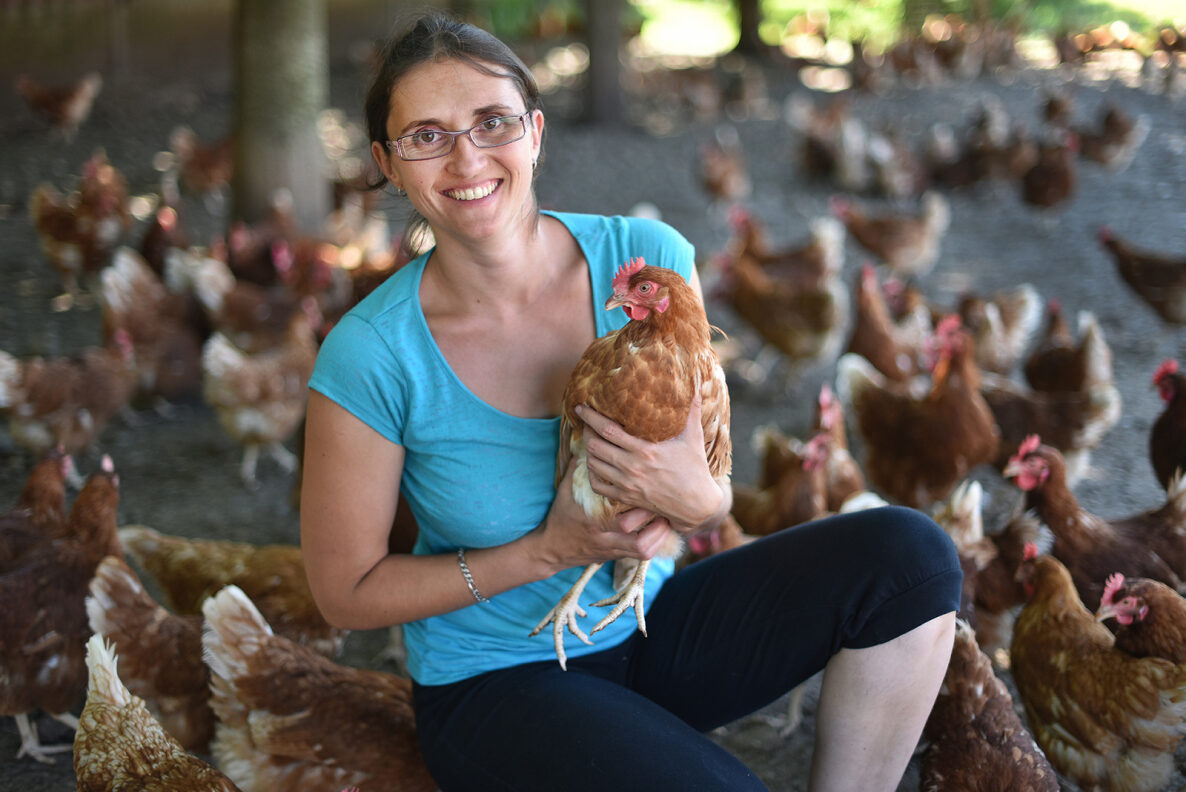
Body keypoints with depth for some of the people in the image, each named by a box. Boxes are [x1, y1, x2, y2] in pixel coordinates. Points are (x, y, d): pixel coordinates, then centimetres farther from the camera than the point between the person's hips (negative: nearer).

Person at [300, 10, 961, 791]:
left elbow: (714, 491, -1)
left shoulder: (647, 260, -10)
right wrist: (548, 551, -19)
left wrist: (692, 499, -26)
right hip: (498, 686, -4)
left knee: (910, 556, -13)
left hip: (649, 627, 5)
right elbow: (347, 592, -10)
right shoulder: (371, 356, -19)